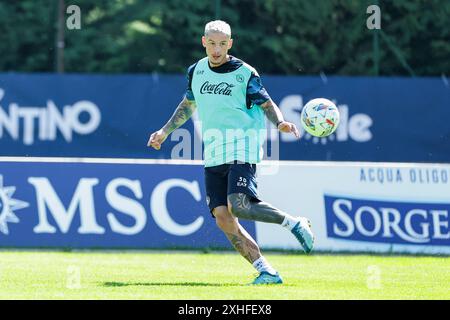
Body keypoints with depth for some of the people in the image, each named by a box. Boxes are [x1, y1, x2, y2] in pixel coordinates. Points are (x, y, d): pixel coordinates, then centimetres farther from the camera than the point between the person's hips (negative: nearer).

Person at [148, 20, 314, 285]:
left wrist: (281, 122, -20)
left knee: (239, 206, -24)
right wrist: (165, 131, 28)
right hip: (213, 154, 6)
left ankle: (295, 223, -3)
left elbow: (267, 104, -1)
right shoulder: (196, 71, 12)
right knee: (222, 216, -8)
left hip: (241, 148, -6)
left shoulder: (244, 73, -4)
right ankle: (266, 272, -5)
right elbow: (188, 104, 28)